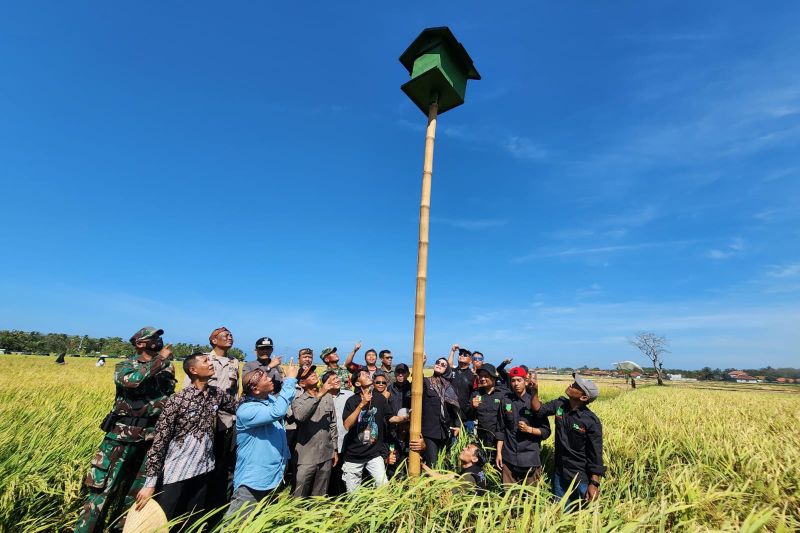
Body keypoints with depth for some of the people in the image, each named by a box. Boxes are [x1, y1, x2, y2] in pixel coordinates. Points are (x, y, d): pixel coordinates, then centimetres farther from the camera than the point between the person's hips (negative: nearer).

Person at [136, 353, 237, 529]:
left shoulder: (217, 394, -1)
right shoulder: (177, 400, -16)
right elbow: (159, 442, -13)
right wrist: (150, 483, -14)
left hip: (202, 470, 5)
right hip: (176, 473, -5)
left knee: (194, 524, 18)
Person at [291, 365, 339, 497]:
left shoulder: (328, 397, 3)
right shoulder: (298, 401, -8)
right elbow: (300, 416, -31)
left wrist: (335, 449, 12)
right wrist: (320, 394, -36)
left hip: (326, 456, 4)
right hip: (306, 458, -4)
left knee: (320, 495, 17)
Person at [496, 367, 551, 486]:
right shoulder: (505, 401, 0)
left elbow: (546, 431, -1)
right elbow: (501, 429, 5)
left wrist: (529, 429, -16)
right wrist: (499, 453, 2)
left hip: (530, 458, -1)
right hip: (508, 458, 2)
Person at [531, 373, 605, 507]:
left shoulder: (591, 422, -21)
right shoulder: (560, 404, -7)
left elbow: (596, 454, -16)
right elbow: (539, 409, -2)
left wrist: (595, 483, -15)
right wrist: (535, 391, -17)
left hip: (581, 476, -5)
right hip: (559, 473, 5)